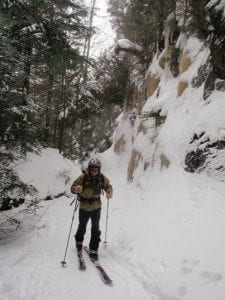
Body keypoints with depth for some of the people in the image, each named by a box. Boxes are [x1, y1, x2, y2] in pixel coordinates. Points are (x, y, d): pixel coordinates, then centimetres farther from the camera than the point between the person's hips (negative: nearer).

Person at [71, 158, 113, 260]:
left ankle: (93, 249, 20)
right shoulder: (83, 177, -16)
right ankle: (79, 242, 44)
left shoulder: (102, 178, -9)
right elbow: (73, 187, -12)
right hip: (84, 207, -1)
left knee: (95, 229, 4)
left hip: (96, 207, 1)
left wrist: (109, 192, -15)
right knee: (82, 227, 14)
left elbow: (108, 186, 7)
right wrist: (77, 189, -35)